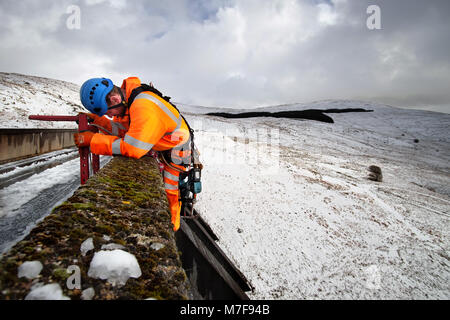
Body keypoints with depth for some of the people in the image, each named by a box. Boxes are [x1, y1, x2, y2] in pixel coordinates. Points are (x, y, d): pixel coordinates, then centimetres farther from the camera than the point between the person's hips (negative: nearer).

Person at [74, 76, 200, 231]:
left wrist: (92, 140, -30)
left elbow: (133, 148, -39)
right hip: (164, 148, 9)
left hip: (177, 151, -9)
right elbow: (123, 129, 5)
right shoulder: (128, 100, -4)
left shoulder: (144, 107, -35)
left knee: (169, 192, 1)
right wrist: (97, 120, -7)